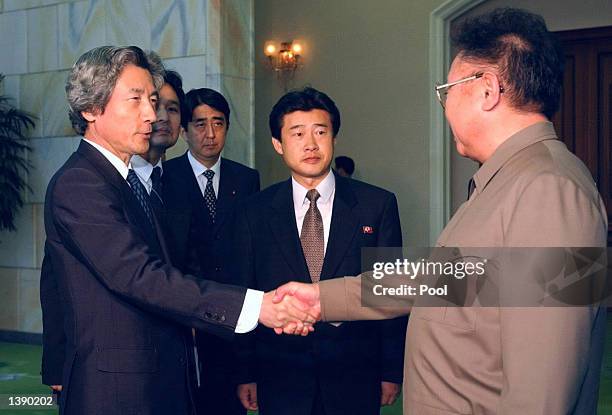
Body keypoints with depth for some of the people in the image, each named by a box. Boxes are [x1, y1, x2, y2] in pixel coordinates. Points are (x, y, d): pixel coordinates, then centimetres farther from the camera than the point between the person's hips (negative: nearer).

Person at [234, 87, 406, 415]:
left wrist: (392, 372, 0)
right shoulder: (254, 213, 2)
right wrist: (245, 374, 3)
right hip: (280, 380, 1)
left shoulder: (378, 204, -1)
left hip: (355, 377, 0)